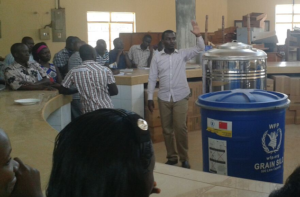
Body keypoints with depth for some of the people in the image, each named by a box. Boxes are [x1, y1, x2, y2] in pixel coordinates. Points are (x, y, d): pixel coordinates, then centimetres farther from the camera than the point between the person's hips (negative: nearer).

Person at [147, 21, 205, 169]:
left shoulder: (182, 54, 4)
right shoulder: (157, 58, 5)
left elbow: (200, 49, -6)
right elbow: (152, 78, 4)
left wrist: (198, 35, -23)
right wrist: (150, 97, 0)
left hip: (181, 97, -1)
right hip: (164, 98, 2)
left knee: (180, 128, -5)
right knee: (167, 129, 8)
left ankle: (184, 158, 10)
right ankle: (172, 157, 21)